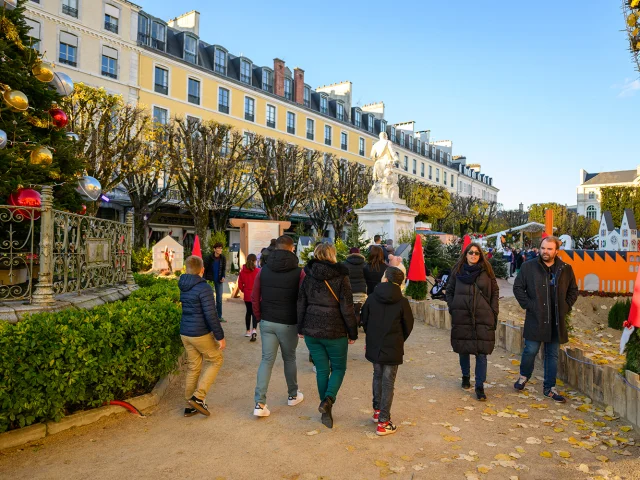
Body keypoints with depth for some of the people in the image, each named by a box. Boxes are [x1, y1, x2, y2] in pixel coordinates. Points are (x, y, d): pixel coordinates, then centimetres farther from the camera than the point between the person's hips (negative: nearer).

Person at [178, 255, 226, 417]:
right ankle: (198, 397, 4)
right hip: (201, 334, -7)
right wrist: (220, 336, -14)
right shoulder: (204, 288, -19)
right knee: (215, 360, 12)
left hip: (185, 333, 8)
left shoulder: (182, 287, 7)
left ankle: (190, 406, 22)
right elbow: (211, 315, -21)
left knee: (193, 367, 16)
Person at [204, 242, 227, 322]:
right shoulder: (208, 257, -8)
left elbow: (224, 269, 8)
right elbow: (205, 269, -4)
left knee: (219, 299, 6)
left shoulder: (223, 258, 0)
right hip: (210, 280, -3)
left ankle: (219, 316, 14)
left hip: (219, 280, 3)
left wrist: (223, 276, -9)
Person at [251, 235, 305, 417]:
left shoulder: (263, 270, 1)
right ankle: (293, 395, 33)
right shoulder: (298, 272, -8)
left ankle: (259, 403, 0)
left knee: (267, 360, 6)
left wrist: (259, 318, 14)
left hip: (267, 322, 2)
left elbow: (255, 298, 4)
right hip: (288, 324, -2)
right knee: (289, 358, 16)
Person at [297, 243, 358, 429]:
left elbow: (301, 305, 7)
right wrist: (353, 333, -1)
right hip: (335, 332, -4)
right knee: (339, 368, 14)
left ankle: (326, 411, 19)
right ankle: (328, 400, -7)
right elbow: (347, 309, -10)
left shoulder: (308, 277, 2)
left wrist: (301, 328, 18)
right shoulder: (341, 278, -10)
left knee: (322, 370, 14)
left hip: (311, 331, 4)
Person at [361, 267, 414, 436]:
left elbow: (364, 321, 4)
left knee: (377, 376, 21)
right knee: (388, 383, 4)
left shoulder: (372, 298, -5)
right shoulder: (402, 302, -10)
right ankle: (383, 422, 7)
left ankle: (377, 411, 32)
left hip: (374, 346, 3)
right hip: (393, 349, -2)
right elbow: (408, 326, -1)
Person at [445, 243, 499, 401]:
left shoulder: (486, 270, 2)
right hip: (461, 317, 1)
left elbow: (495, 292, 6)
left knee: (481, 352, -3)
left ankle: (479, 386, 5)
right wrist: (452, 308, 2)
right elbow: (449, 291, 11)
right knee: (463, 349, 11)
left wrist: (494, 312, 0)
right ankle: (465, 376, 33)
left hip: (483, 318, -1)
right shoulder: (458, 270, 4)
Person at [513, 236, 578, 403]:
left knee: (553, 355, 11)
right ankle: (524, 376, 28)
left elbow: (573, 291, 15)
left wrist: (566, 307, 4)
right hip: (535, 319, -3)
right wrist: (528, 305, -7)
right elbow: (518, 287, 1)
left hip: (556, 321, 3)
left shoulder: (566, 269, 4)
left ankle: (550, 388, 23)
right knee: (531, 350, 0)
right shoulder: (529, 267, -3)